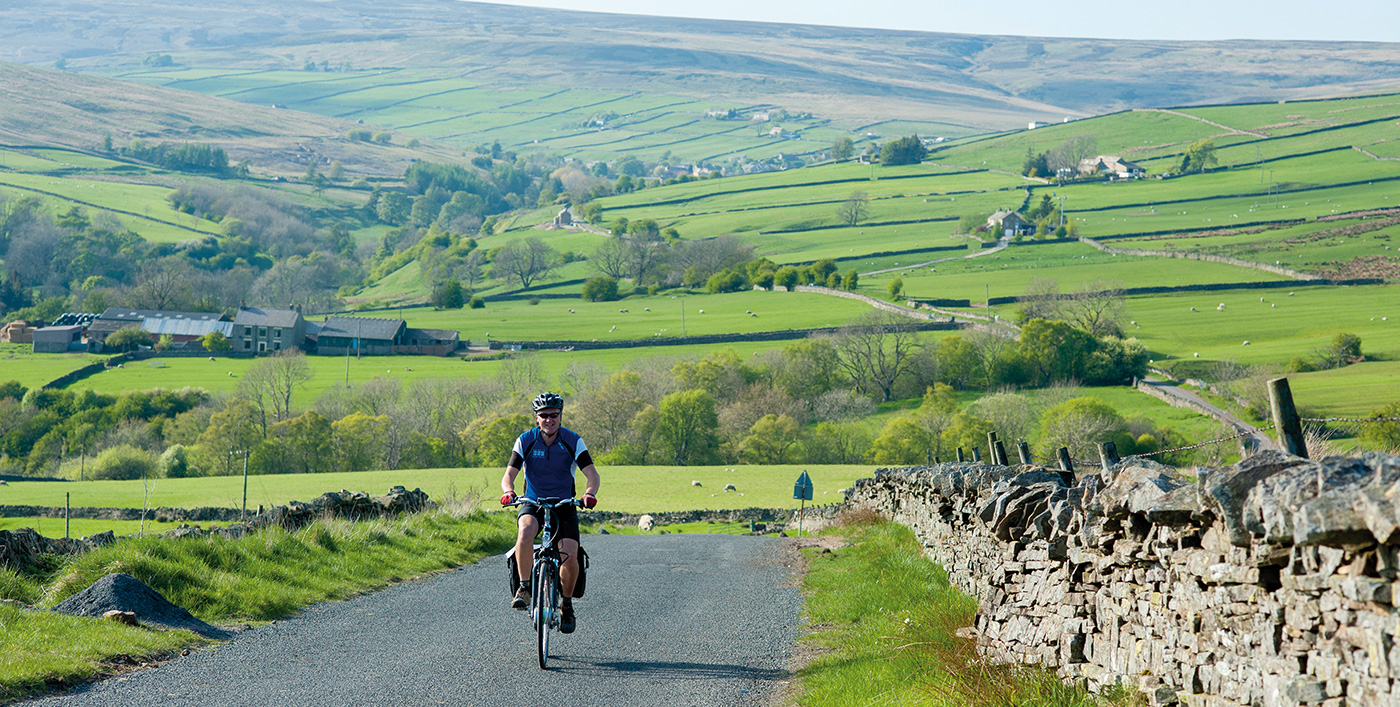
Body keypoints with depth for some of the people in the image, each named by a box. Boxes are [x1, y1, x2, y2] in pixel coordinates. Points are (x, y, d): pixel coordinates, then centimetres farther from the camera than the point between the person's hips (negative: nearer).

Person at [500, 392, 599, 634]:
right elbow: (509, 475, -11)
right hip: (533, 504, 0)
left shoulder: (573, 441, -8)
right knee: (525, 533, -35)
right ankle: (524, 587, -21)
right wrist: (509, 491, -34)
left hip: (564, 506, 0)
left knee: (570, 556, -18)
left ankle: (567, 604, 7)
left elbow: (592, 474, -14)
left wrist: (589, 493, -36)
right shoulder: (525, 441, -7)